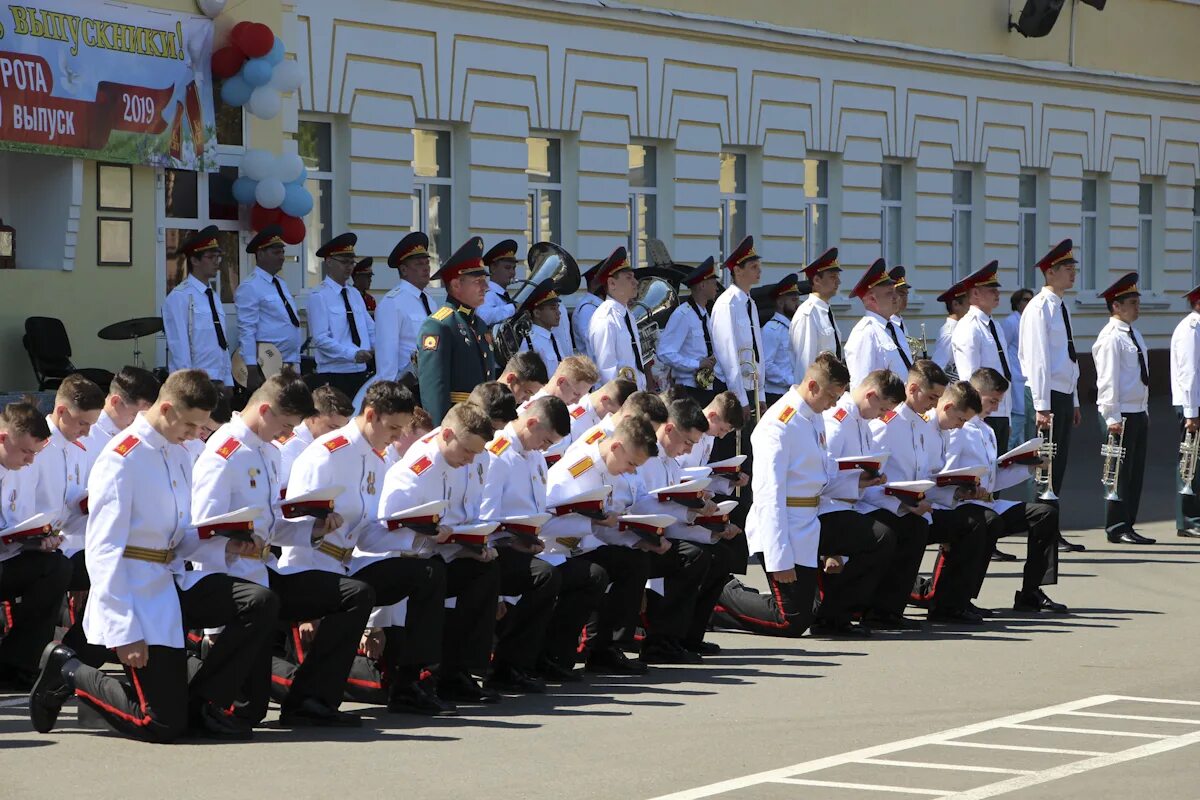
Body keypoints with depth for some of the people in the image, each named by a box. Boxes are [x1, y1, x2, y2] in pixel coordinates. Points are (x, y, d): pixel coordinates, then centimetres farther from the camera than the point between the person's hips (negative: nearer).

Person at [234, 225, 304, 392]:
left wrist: (296, 364, 17)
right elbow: (246, 332, -15)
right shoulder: (250, 288, -9)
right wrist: (252, 372, -21)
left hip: (289, 365, 8)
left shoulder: (281, 285, 18)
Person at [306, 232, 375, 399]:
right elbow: (321, 339, -15)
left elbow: (372, 331, 15)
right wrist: (353, 354, -25)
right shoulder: (319, 296, -6)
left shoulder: (355, 295, 16)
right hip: (333, 376, -7)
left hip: (359, 373, 7)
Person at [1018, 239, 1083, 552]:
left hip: (1065, 395, 9)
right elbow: (1037, 359, -16)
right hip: (1050, 396, -9)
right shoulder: (1039, 308, -12)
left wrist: (1074, 401, 18)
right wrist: (1041, 406, -20)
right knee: (1049, 465, -5)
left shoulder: (1061, 307, 15)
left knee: (1059, 464, 10)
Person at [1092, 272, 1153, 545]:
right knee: (1119, 472, -5)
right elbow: (1107, 380, -18)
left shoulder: (1134, 334, 15)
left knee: (1135, 472, 10)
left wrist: (1144, 411, 18)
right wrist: (1113, 418, -21)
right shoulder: (1111, 337, -13)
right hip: (1120, 415, -9)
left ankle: (1128, 526, 16)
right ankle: (1116, 528, 0)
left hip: (1138, 413, 9)